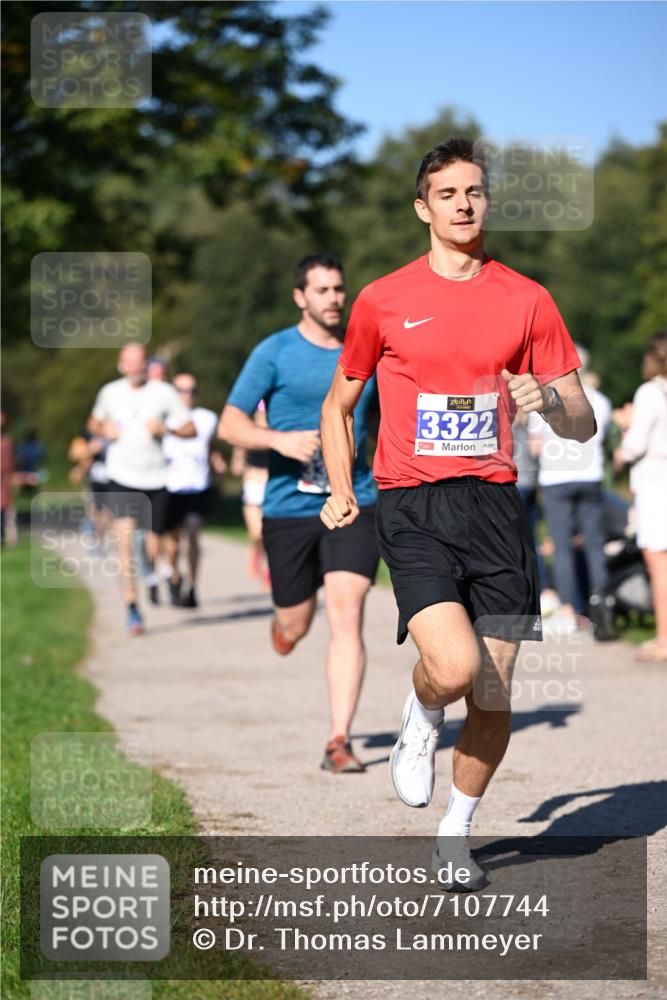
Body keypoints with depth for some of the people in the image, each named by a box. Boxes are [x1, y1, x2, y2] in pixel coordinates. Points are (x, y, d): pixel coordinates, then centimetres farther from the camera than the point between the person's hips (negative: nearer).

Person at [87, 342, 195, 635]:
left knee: (154, 548, 6)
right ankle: (132, 608, -17)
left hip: (155, 480, 0)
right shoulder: (110, 392, 4)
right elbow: (93, 423, 21)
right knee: (125, 538, -18)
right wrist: (104, 429, -2)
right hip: (121, 479, 0)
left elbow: (190, 429, 1)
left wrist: (165, 428, -18)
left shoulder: (164, 393, -2)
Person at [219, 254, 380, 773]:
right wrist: (280, 440, -24)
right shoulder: (274, 353, -2)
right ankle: (282, 625, 50)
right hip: (289, 507, -1)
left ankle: (339, 741, -12)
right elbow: (231, 424, -6)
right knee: (295, 626, 10)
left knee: (347, 616, -14)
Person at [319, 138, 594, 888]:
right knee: (455, 666, -23)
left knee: (493, 694, 2)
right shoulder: (382, 301, 5)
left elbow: (582, 426, 9)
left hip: (493, 503, 2)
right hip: (412, 508, -2)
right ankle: (421, 722, 14)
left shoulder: (526, 299, 7)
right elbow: (338, 404, 17)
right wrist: (341, 490, 4)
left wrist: (551, 403, -14)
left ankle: (456, 835, 24)